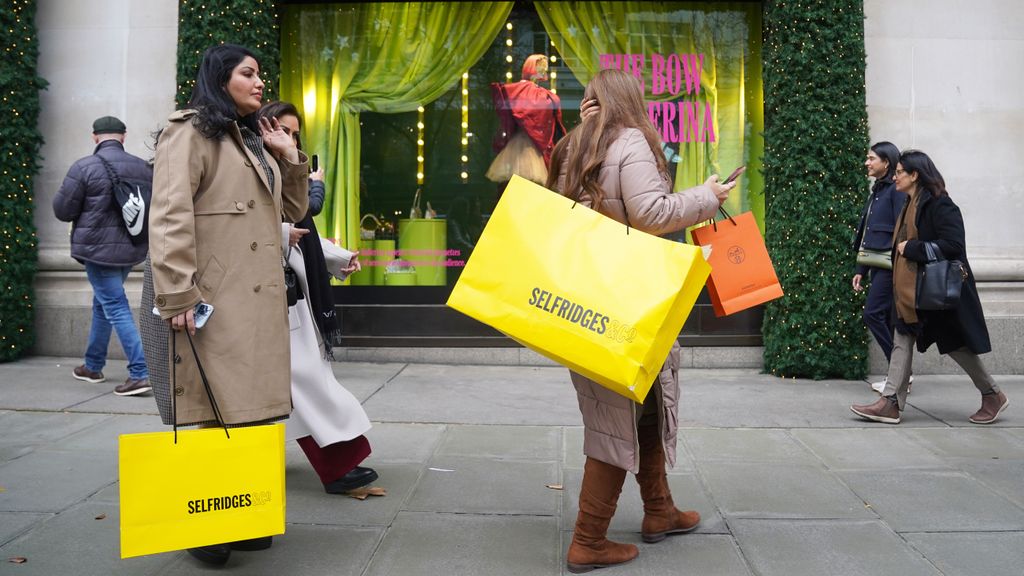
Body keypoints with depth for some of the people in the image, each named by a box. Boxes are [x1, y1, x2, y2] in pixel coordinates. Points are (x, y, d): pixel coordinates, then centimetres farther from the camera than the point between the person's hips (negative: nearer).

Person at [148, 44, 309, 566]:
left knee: (247, 407, 9)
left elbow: (293, 210, 27)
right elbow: (170, 217, -13)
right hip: (215, 301, -8)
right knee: (215, 412, -5)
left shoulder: (256, 139, 24)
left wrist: (291, 157, 13)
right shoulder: (191, 131, -2)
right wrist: (178, 296, -20)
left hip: (262, 299, 8)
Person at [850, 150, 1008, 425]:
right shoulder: (910, 206, 13)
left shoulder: (939, 204, -15)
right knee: (902, 340, 1)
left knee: (956, 344, 4)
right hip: (912, 289, 9)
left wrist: (912, 248, -20)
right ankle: (891, 403, -1)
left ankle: (993, 396, 24)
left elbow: (953, 245, -23)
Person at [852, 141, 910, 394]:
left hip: (889, 265, -9)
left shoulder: (896, 190, -8)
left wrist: (898, 265, -20)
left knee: (872, 314, -12)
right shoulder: (877, 191, 18)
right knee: (886, 319, 8)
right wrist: (861, 270, 19)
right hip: (877, 265, 9)